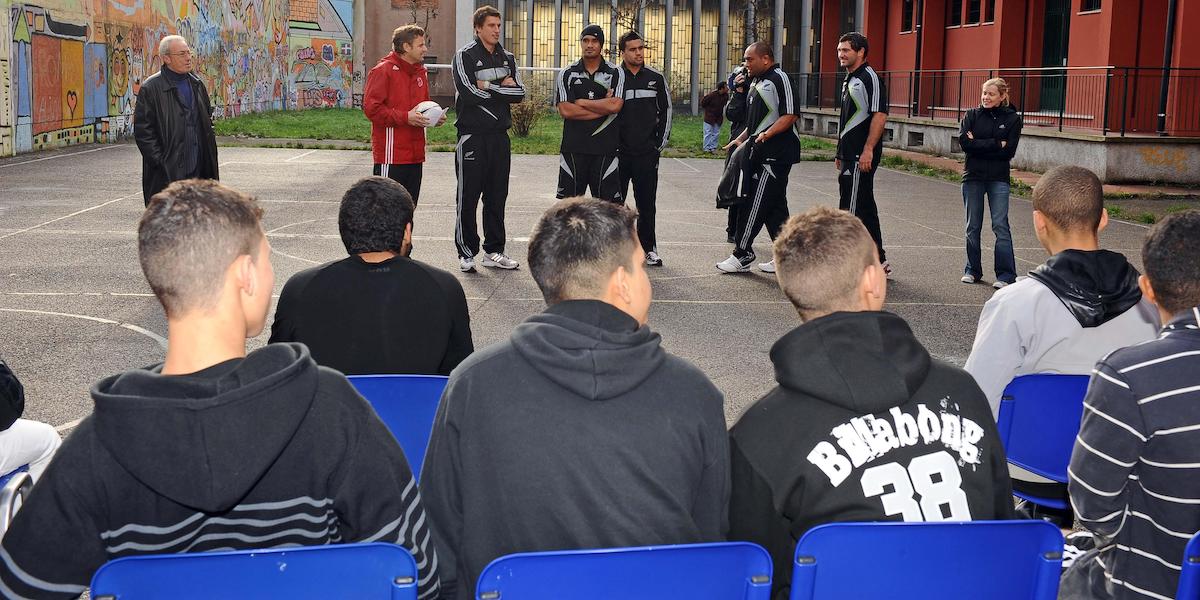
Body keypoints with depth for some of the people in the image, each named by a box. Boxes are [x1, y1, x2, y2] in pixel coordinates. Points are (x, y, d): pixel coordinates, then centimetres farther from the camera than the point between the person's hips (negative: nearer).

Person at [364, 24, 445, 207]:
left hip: (415, 154, 8)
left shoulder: (420, 72, 16)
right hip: (391, 156, -8)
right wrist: (405, 117, -19)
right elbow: (371, 108, -14)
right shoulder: (382, 71, -8)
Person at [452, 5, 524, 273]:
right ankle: (466, 254, 5)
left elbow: (519, 93, 1)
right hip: (472, 137, -5)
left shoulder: (507, 58, 14)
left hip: (500, 136, 5)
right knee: (468, 198, -2)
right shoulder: (465, 56, -3)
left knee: (497, 196, 9)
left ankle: (494, 251, 17)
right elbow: (470, 93, -17)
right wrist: (503, 87, -6)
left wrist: (488, 88, -9)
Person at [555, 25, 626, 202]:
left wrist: (581, 102, -5)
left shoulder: (616, 73, 5)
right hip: (573, 146, 1)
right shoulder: (567, 74, 7)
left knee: (608, 199, 0)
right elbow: (565, 110, -6)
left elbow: (615, 105, -10)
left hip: (605, 148, -1)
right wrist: (603, 107, -7)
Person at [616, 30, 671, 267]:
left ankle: (649, 249, 13)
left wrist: (660, 143, 6)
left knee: (647, 204, 5)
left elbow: (665, 111, 12)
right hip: (618, 153, -1)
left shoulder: (656, 78, 6)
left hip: (647, 153, 1)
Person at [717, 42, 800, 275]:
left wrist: (765, 135, -24)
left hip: (775, 154, -10)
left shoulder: (778, 79, -11)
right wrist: (741, 139, 16)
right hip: (761, 153, 10)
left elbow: (789, 115, -18)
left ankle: (742, 255, -4)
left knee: (756, 205, -8)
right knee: (775, 205, 11)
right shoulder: (756, 83, 19)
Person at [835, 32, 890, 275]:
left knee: (850, 208, -7)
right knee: (865, 207, 14)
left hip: (862, 156, -10)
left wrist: (868, 150, -25)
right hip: (850, 155, 10)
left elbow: (880, 115, -20)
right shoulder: (849, 80, 18)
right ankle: (878, 261, 21)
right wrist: (841, 153, 22)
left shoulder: (870, 78, -12)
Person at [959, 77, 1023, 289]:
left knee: (1000, 226, -8)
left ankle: (1006, 275, -7)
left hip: (998, 178, -2)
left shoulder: (1012, 119, 1)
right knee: (973, 226, 8)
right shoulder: (972, 115, 5)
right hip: (973, 177, 2)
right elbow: (964, 142, -10)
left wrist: (978, 145, -10)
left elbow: (1009, 151, -10)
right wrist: (995, 144, -13)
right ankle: (973, 270, 19)